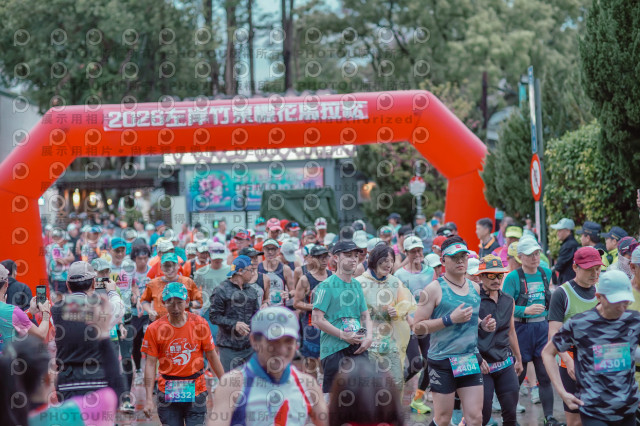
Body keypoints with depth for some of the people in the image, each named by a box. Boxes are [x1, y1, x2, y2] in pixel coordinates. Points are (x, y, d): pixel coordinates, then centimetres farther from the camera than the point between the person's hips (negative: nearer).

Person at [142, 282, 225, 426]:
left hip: (196, 391, 0)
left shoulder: (199, 324, -1)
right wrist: (149, 398, -8)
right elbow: (150, 364, -2)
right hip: (167, 394, 0)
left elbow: (212, 357, 6)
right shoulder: (154, 329, -3)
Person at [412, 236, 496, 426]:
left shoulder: (475, 288, 11)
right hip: (443, 361, -5)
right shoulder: (434, 289, -8)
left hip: (471, 360, 5)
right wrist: (450, 319, -20)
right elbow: (418, 327, -12)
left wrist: (482, 324, 6)